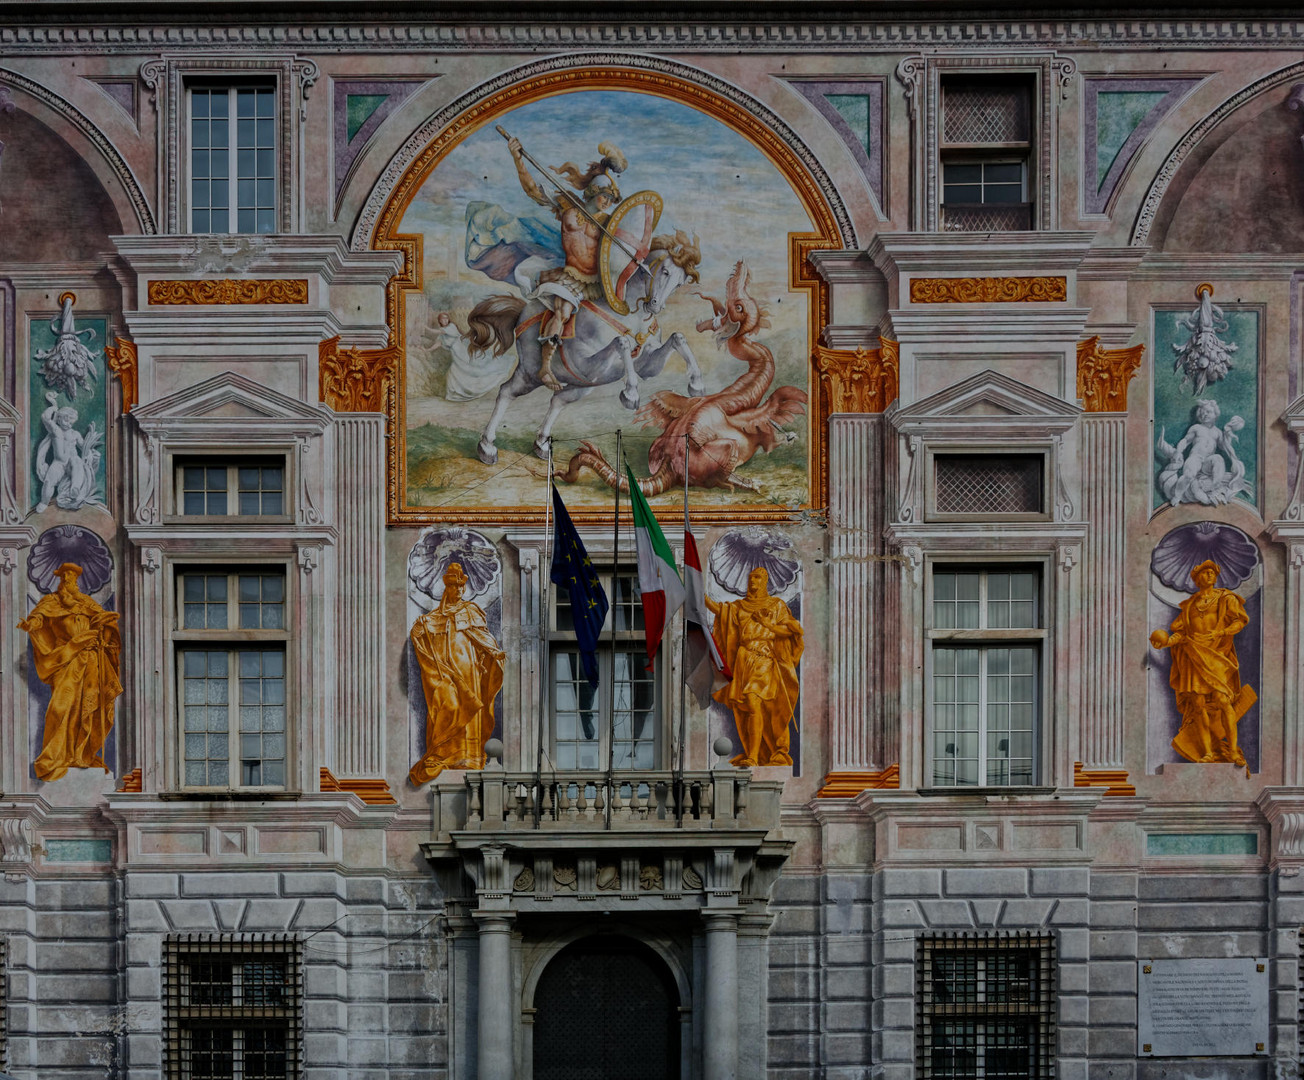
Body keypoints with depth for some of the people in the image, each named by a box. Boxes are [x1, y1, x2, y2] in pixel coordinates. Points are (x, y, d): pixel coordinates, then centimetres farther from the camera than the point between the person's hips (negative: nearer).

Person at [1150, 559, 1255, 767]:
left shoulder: (1225, 599, 11)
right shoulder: (1189, 605, 19)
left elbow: (1240, 621, -2)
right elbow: (1180, 632, 13)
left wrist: (1217, 633, -17)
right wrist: (1168, 641, -8)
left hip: (1216, 655, -2)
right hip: (1194, 655, 2)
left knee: (1223, 701, -16)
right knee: (1198, 703, -10)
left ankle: (1233, 751, -15)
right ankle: (1208, 752, -9)